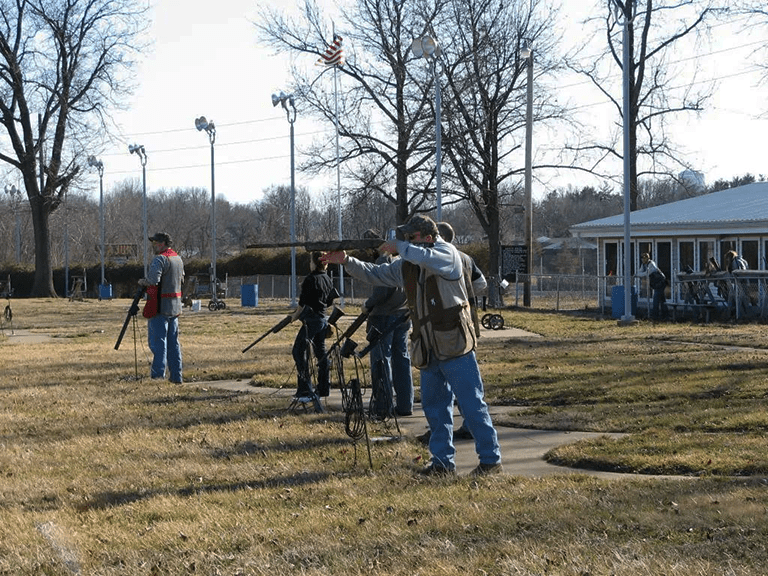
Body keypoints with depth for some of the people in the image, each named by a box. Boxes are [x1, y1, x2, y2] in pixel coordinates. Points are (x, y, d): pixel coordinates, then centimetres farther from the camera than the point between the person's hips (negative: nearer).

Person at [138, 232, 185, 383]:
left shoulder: (160, 259, -14)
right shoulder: (178, 259, 14)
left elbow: (153, 280, -25)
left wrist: (143, 282, -7)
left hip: (160, 307, -8)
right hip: (175, 307, 8)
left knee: (158, 340, -6)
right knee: (173, 343, 10)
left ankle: (158, 374, -9)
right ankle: (176, 376, 11)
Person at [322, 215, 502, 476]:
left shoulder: (447, 253, -8)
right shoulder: (406, 265, 12)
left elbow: (427, 258, -30)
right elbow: (374, 274, 18)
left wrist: (399, 247, -17)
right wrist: (347, 261, 5)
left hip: (455, 346, -8)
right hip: (429, 351, 8)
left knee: (472, 405, -5)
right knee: (434, 406, 10)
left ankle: (491, 459, 0)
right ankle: (443, 461, 18)